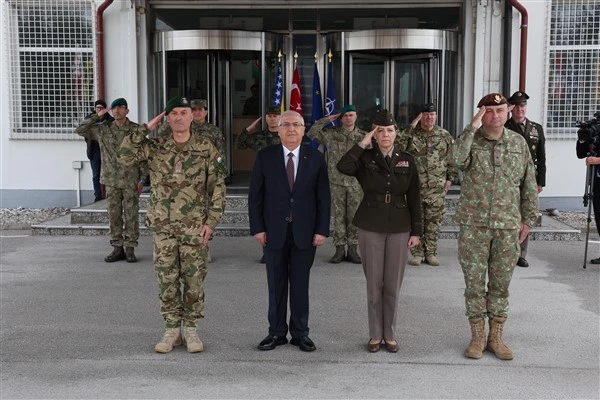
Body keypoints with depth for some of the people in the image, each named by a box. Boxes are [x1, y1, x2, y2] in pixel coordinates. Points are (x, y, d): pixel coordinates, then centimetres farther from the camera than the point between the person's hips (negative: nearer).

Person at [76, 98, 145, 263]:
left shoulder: (136, 130, -2)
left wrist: (142, 178, -6)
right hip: (111, 180, 3)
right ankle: (117, 248, 15)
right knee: (114, 215, 6)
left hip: (131, 180, -3)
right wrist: (96, 117, -2)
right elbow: (80, 130, 5)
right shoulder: (103, 129, 6)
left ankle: (130, 249, 10)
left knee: (131, 215, 1)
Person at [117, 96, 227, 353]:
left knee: (194, 279, 5)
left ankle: (191, 329, 18)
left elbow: (218, 187, -2)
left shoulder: (206, 148, -3)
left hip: (195, 227, -1)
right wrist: (146, 128, -9)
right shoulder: (155, 147, 2)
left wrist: (211, 221, -9)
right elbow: (124, 157, -12)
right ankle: (172, 330, 18)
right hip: (163, 226, 2)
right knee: (167, 279, 6)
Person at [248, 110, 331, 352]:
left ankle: (300, 332, 19)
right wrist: (257, 228, -5)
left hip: (305, 231, 0)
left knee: (300, 284, 8)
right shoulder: (265, 157, 1)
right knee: (276, 284, 7)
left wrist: (322, 230, -4)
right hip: (275, 231, 0)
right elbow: (255, 195, 1)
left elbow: (323, 197, 2)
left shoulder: (315, 158, 2)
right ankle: (277, 332, 18)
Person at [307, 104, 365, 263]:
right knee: (339, 216, 3)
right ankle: (339, 249, 10)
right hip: (337, 182, 0)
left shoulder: (363, 136, 5)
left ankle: (352, 249, 13)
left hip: (356, 183, 0)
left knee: (354, 217, 4)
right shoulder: (331, 134, 4)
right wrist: (326, 120, -6)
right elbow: (311, 134, -3)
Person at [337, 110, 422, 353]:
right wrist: (362, 144, -15)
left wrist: (416, 231, 1)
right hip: (370, 228, -1)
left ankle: (390, 335, 20)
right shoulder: (365, 158, -1)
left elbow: (414, 199, 5)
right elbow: (343, 167, -24)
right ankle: (375, 335, 19)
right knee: (374, 284, 5)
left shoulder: (407, 161, 4)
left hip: (399, 228, 1)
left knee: (393, 285, 6)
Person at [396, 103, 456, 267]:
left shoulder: (444, 135, 7)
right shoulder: (410, 133, 1)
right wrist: (411, 127, -18)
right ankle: (417, 253, 13)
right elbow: (397, 147, -18)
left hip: (437, 188, 1)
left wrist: (449, 179, 6)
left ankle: (431, 253, 17)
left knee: (434, 221, 6)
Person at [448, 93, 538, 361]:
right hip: (474, 225, -2)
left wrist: (528, 218, 8)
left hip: (508, 226, 2)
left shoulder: (519, 143, 6)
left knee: (501, 284, 9)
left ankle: (496, 337, 21)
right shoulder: (471, 140, -1)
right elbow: (456, 160, -24)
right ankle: (477, 337, 17)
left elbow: (529, 184, 10)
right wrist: (472, 128, -22)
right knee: (474, 283, 4)